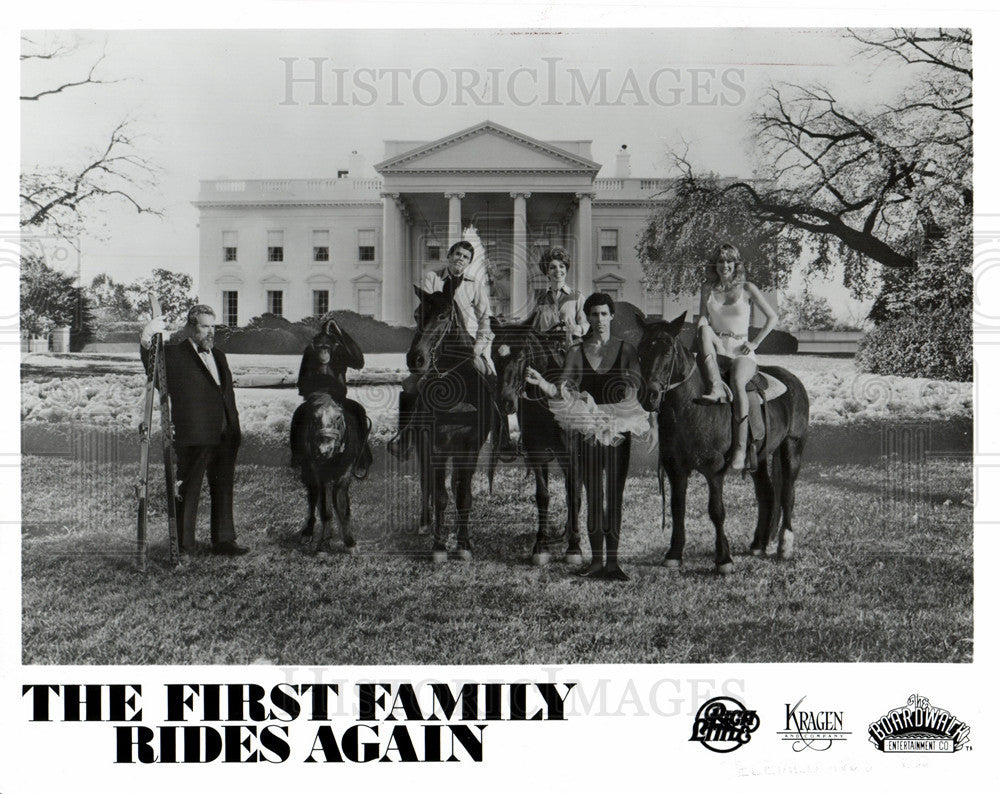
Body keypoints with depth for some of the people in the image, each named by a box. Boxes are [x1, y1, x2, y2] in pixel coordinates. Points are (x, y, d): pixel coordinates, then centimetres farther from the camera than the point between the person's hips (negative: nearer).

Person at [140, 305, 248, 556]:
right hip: (194, 436, -6)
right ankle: (183, 544, 10)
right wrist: (147, 340, -31)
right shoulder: (174, 355, -1)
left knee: (223, 490, 11)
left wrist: (235, 431, 15)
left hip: (224, 437, 7)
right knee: (188, 491, 1)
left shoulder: (218, 356, 19)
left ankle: (224, 540, 20)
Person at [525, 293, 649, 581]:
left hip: (618, 430, -1)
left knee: (614, 497, 0)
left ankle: (613, 560, 7)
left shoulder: (626, 350, 3)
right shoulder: (577, 351, 6)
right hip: (586, 431, 1)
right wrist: (541, 382, -22)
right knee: (593, 497, 7)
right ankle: (596, 560, 14)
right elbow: (562, 390, -3)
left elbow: (632, 390, -5)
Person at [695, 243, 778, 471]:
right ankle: (716, 387, -46)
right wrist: (707, 333, -13)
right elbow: (703, 318, 10)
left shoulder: (747, 289, 6)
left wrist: (755, 343, 0)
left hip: (741, 352, -3)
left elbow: (773, 318, 9)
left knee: (737, 383, -34)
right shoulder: (708, 289, 14)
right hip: (716, 349, 3)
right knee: (704, 330, -31)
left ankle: (740, 449, -37)